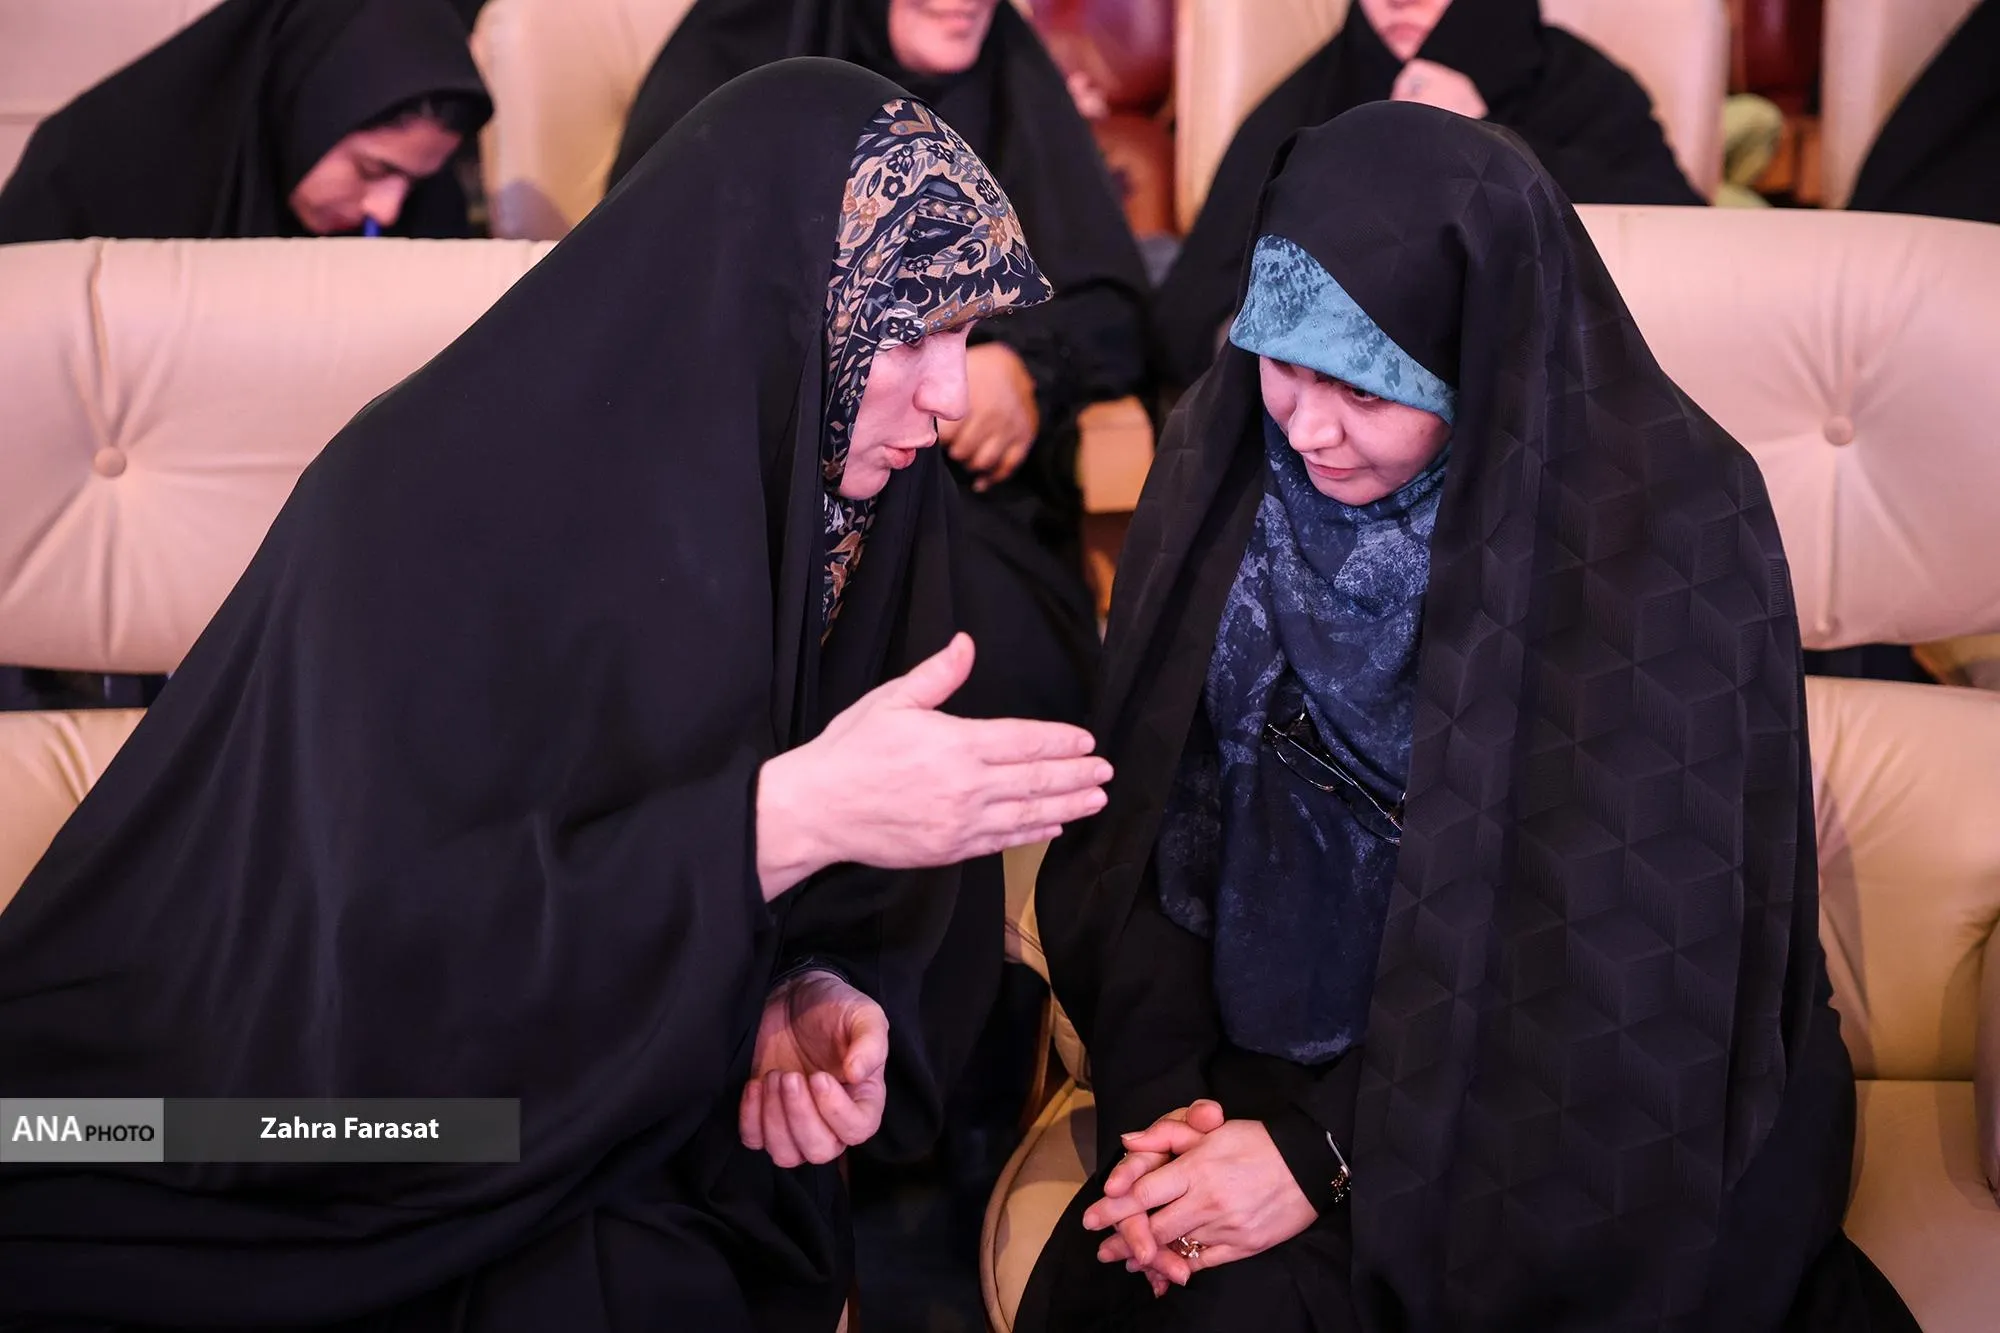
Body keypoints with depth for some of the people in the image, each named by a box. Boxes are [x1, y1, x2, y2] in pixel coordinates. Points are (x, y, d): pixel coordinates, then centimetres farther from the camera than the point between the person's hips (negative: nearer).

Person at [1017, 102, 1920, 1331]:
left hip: (1587, 1121, -3)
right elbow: (1146, 814, 0)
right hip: (1271, 1044, 4)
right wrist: (1160, 1089, -14)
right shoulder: (1232, 460, -5)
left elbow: (1638, 951, -15)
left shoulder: (1666, 525, -17)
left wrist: (1334, 1153, -19)